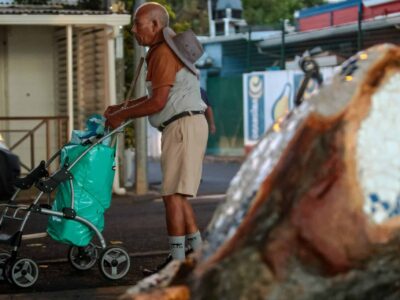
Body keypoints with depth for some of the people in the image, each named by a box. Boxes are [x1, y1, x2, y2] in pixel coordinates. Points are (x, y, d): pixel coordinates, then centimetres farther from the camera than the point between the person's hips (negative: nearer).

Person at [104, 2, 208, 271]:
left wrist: (122, 115, -7)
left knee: (173, 195, -10)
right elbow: (157, 98, 23)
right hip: (181, 128, 10)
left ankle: (178, 261, -8)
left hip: (185, 125, -10)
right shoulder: (161, 52, 19)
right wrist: (121, 107, 19)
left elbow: (158, 103, -17)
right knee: (178, 195, 13)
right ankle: (198, 253, 16)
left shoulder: (164, 53, -12)